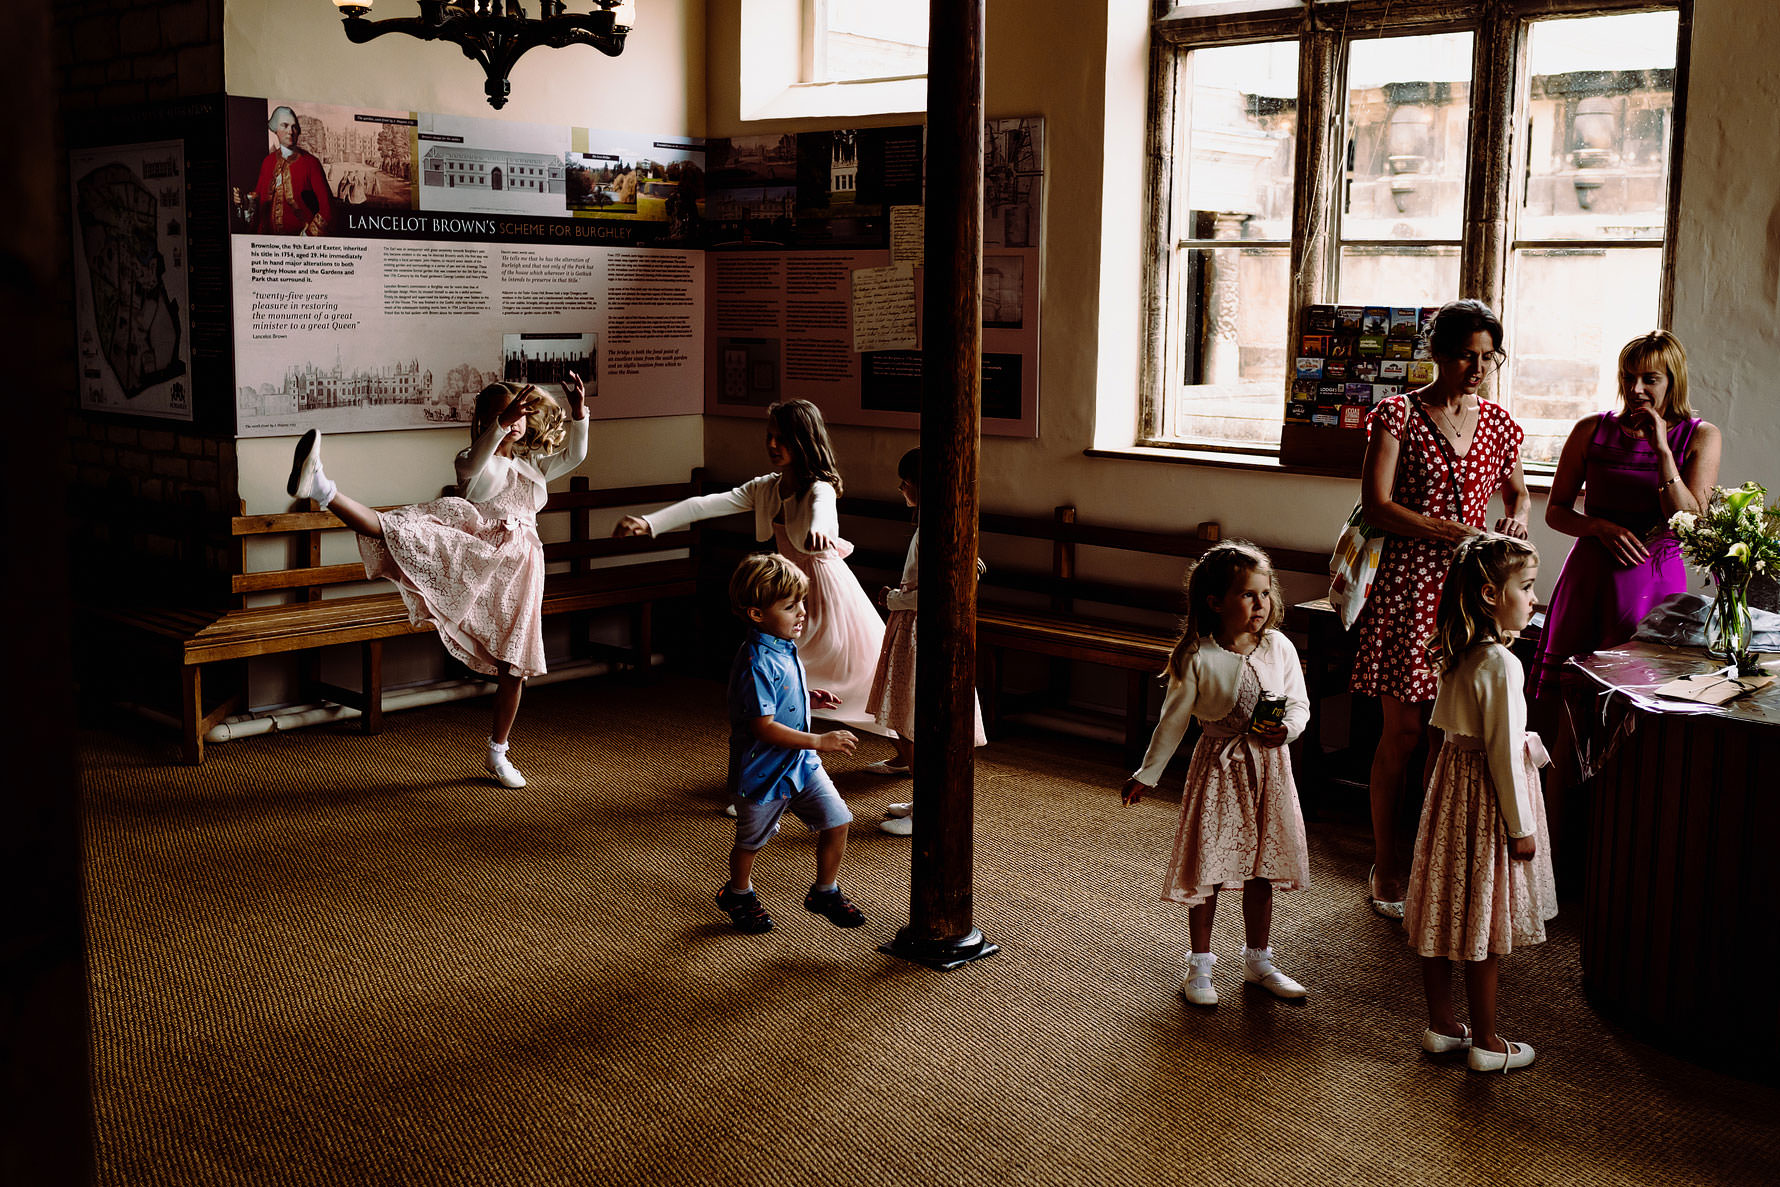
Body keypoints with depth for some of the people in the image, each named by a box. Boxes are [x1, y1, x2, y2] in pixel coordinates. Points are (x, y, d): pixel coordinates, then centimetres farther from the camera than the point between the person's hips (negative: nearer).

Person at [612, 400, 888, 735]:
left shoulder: (820, 489, -19)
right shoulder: (763, 489, 1)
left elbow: (821, 513, -46)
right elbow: (705, 505, -9)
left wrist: (816, 533, -73)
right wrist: (649, 522, -21)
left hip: (825, 590, -7)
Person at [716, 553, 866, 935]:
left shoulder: (785, 648, 2)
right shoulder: (756, 664, -27)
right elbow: (764, 728, -29)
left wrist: (808, 698, 4)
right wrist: (820, 741, -27)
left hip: (802, 763, 7)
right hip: (763, 771, -7)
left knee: (836, 820, 3)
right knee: (750, 841, 14)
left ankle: (825, 892, 24)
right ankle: (739, 894, 41)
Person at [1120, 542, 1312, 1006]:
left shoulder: (1279, 648, -4)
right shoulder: (1197, 658, -13)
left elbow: (1300, 704, 5)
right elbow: (1173, 720, -4)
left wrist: (1286, 728, -17)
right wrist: (1147, 774, 3)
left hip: (1268, 767, 3)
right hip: (1218, 768, -3)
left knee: (1259, 870, 13)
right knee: (1207, 870, 4)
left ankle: (1258, 961, 30)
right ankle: (1199, 965, 20)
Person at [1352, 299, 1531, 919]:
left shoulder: (1498, 422, 11)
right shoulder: (1398, 414, -3)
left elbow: (1518, 491, 27)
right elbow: (1376, 507, -10)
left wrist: (1516, 517, 3)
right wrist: (1455, 533, -17)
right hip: (1410, 583, -4)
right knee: (1404, 731, -1)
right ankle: (1386, 868, 12)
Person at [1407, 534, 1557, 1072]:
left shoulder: (1457, 655, 3)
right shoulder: (1501, 664, -22)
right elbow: (1504, 753, -20)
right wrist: (1521, 826, -13)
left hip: (1452, 782, 8)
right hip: (1485, 799, -8)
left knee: (1443, 915, 15)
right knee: (1481, 930, 4)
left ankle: (1441, 1026, 28)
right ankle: (1486, 1043, 16)